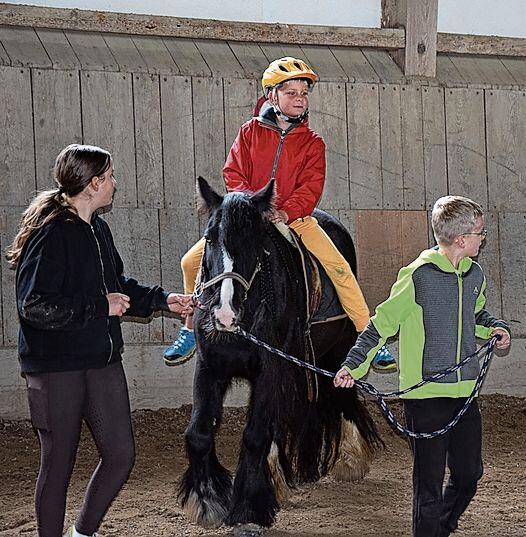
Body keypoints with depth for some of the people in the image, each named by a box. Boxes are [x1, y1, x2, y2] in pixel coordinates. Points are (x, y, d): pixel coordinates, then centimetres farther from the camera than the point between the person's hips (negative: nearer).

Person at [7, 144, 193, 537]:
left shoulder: (98, 229, 9)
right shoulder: (50, 235, -17)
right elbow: (34, 306, -23)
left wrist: (163, 299, 14)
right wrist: (101, 307, -19)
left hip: (103, 361, 8)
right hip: (57, 368, -8)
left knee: (121, 454, 7)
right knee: (58, 463, 4)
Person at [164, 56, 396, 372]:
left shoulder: (312, 142, 1)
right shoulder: (251, 132, 2)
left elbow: (311, 187, -9)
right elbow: (234, 174, -1)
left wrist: (285, 213, -26)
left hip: (295, 218, -1)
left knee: (339, 268, -18)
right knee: (193, 260, -8)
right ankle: (191, 331, 12)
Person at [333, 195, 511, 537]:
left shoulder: (474, 275, 8)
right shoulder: (418, 275, -12)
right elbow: (382, 323, -8)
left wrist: (496, 329, 8)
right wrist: (354, 365, -14)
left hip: (465, 391, 7)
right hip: (425, 393, -7)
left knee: (468, 474, 13)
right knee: (430, 482, -1)